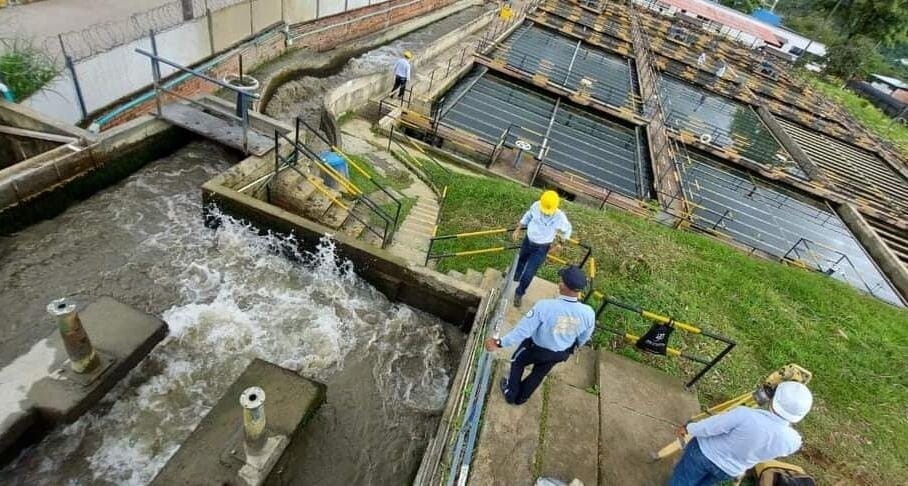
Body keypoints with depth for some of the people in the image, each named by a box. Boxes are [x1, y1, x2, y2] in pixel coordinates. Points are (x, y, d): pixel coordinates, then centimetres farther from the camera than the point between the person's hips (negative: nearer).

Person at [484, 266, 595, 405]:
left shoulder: (544, 306, -39)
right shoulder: (588, 313, -27)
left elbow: (523, 329, -31)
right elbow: (583, 338, -6)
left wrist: (499, 343, -18)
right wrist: (572, 348, 17)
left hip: (535, 348, -3)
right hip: (560, 353, 4)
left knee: (517, 362, 29)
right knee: (539, 374, 31)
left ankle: (511, 393, 49)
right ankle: (521, 397, 55)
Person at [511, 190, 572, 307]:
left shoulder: (560, 217, -29)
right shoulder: (536, 206, -21)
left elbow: (567, 230, -6)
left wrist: (559, 243, 1)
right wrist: (517, 230, 2)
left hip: (541, 248, -4)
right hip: (528, 241, 4)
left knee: (528, 274, -1)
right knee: (520, 261, 30)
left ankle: (519, 293, 24)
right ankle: (514, 277, 62)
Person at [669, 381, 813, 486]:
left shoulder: (745, 415, -39)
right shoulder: (793, 441, -25)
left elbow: (708, 427, -26)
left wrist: (688, 428, -6)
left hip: (704, 452, -4)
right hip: (730, 470, 4)